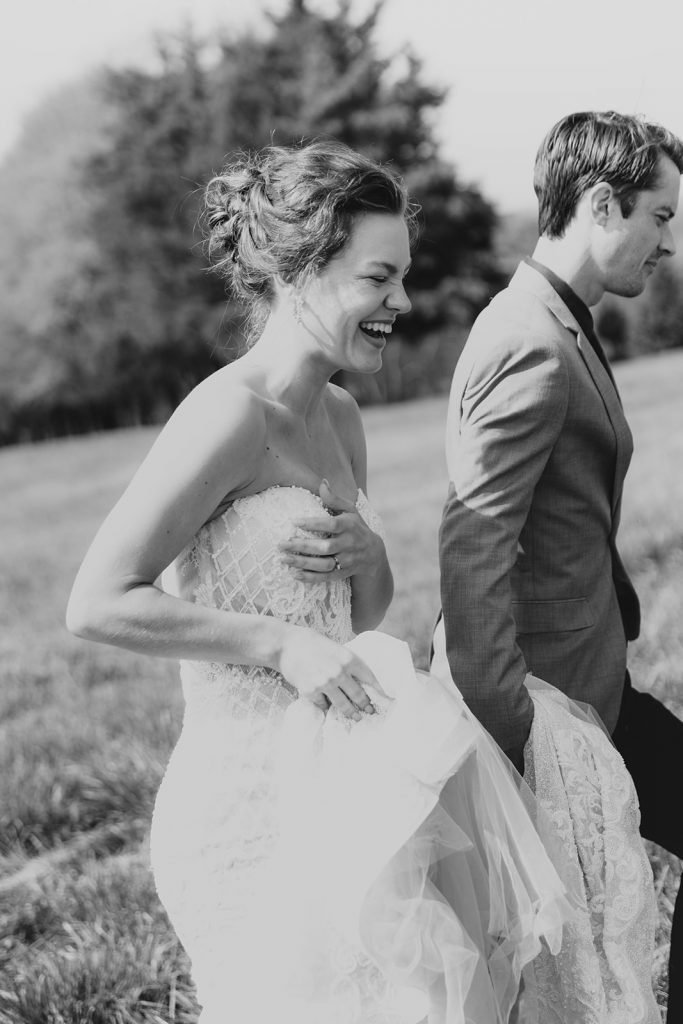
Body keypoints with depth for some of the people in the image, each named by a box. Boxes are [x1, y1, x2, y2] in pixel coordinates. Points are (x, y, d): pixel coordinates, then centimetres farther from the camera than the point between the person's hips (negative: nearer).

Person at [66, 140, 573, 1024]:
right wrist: (281, 643, -22)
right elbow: (97, 603, -21)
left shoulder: (338, 418, 8)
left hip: (329, 787, 9)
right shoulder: (232, 414, -18)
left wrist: (363, 553, -5)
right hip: (249, 796, -8)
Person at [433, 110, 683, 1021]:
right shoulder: (536, 349, -21)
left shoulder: (554, 327, 12)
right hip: (545, 689, -10)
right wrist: (514, 732, -28)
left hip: (588, 679, 10)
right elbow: (471, 549, -28)